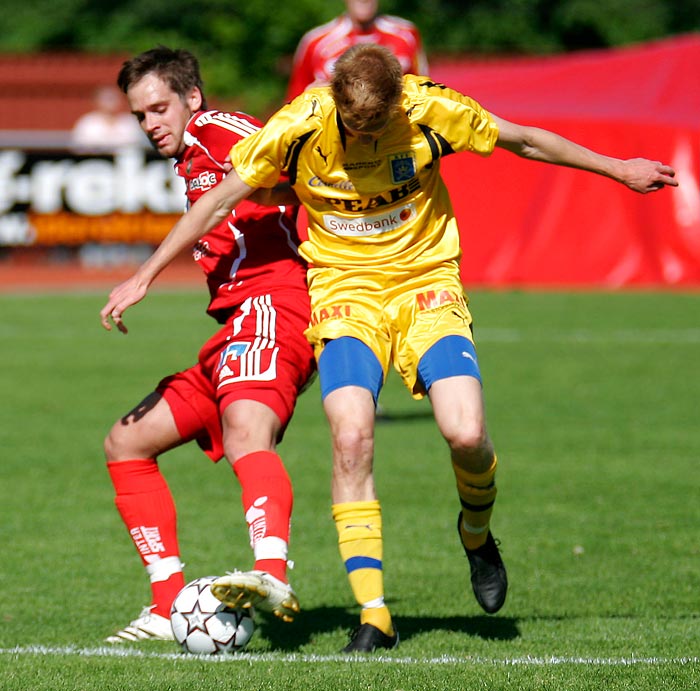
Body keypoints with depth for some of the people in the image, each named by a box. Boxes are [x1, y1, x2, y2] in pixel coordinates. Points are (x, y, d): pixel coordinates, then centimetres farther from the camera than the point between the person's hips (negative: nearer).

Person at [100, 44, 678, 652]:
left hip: (426, 283, 0)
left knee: (466, 435, -19)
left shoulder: (429, 110, -16)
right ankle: (374, 615, -14)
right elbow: (218, 202, -5)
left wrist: (617, 168, 10)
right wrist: (143, 278, -4)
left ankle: (476, 534, 17)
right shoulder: (299, 125, -17)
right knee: (351, 437, -21)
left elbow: (524, 141, 1)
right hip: (344, 290, 0)